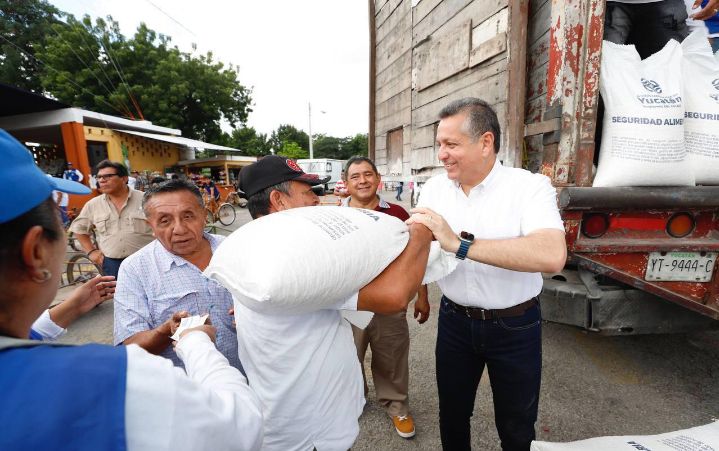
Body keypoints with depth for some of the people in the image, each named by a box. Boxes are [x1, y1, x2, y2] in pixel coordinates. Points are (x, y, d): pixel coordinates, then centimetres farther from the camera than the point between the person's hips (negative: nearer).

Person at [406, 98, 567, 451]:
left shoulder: (530, 186, -17)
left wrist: (460, 244, -36)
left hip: (514, 326, -3)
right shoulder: (434, 188, -3)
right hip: (455, 320, 3)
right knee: (452, 414, 23)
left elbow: (552, 256, -34)